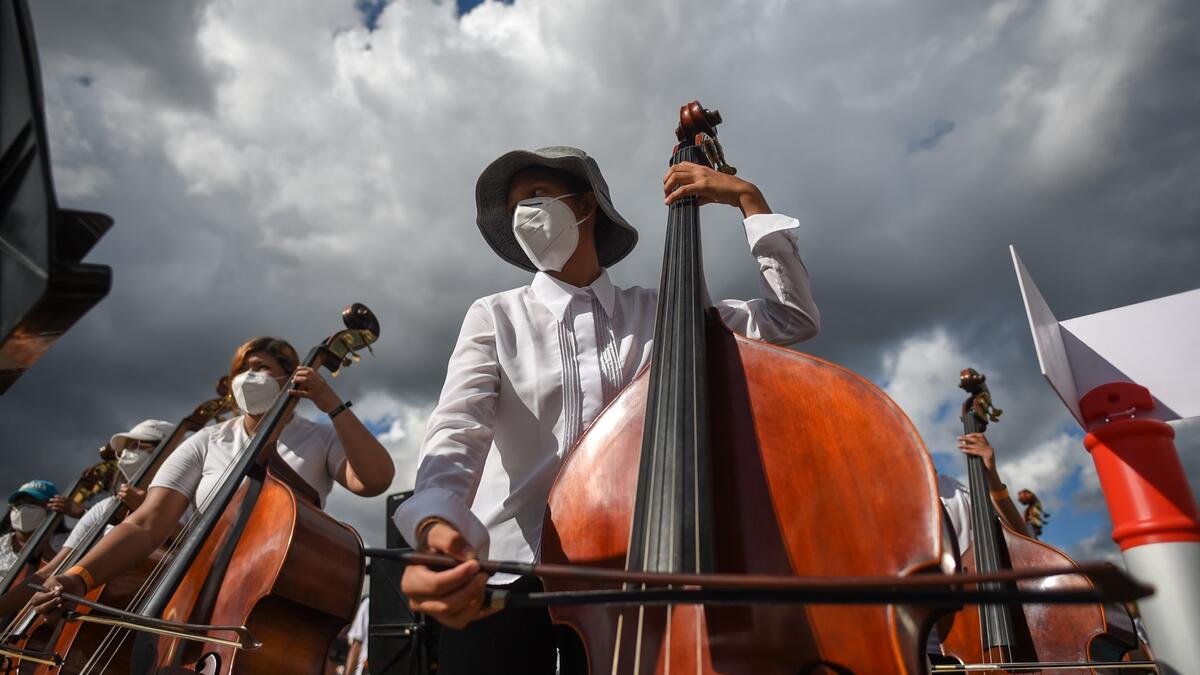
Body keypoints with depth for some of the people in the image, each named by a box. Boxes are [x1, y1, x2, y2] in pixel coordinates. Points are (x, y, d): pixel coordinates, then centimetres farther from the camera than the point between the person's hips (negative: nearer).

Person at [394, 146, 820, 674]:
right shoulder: (495, 318, 3)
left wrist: (747, 198, 2)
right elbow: (457, 432, -12)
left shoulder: (659, 314, 8)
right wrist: (435, 524, -34)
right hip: (509, 572, -1)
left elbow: (793, 319, 5)